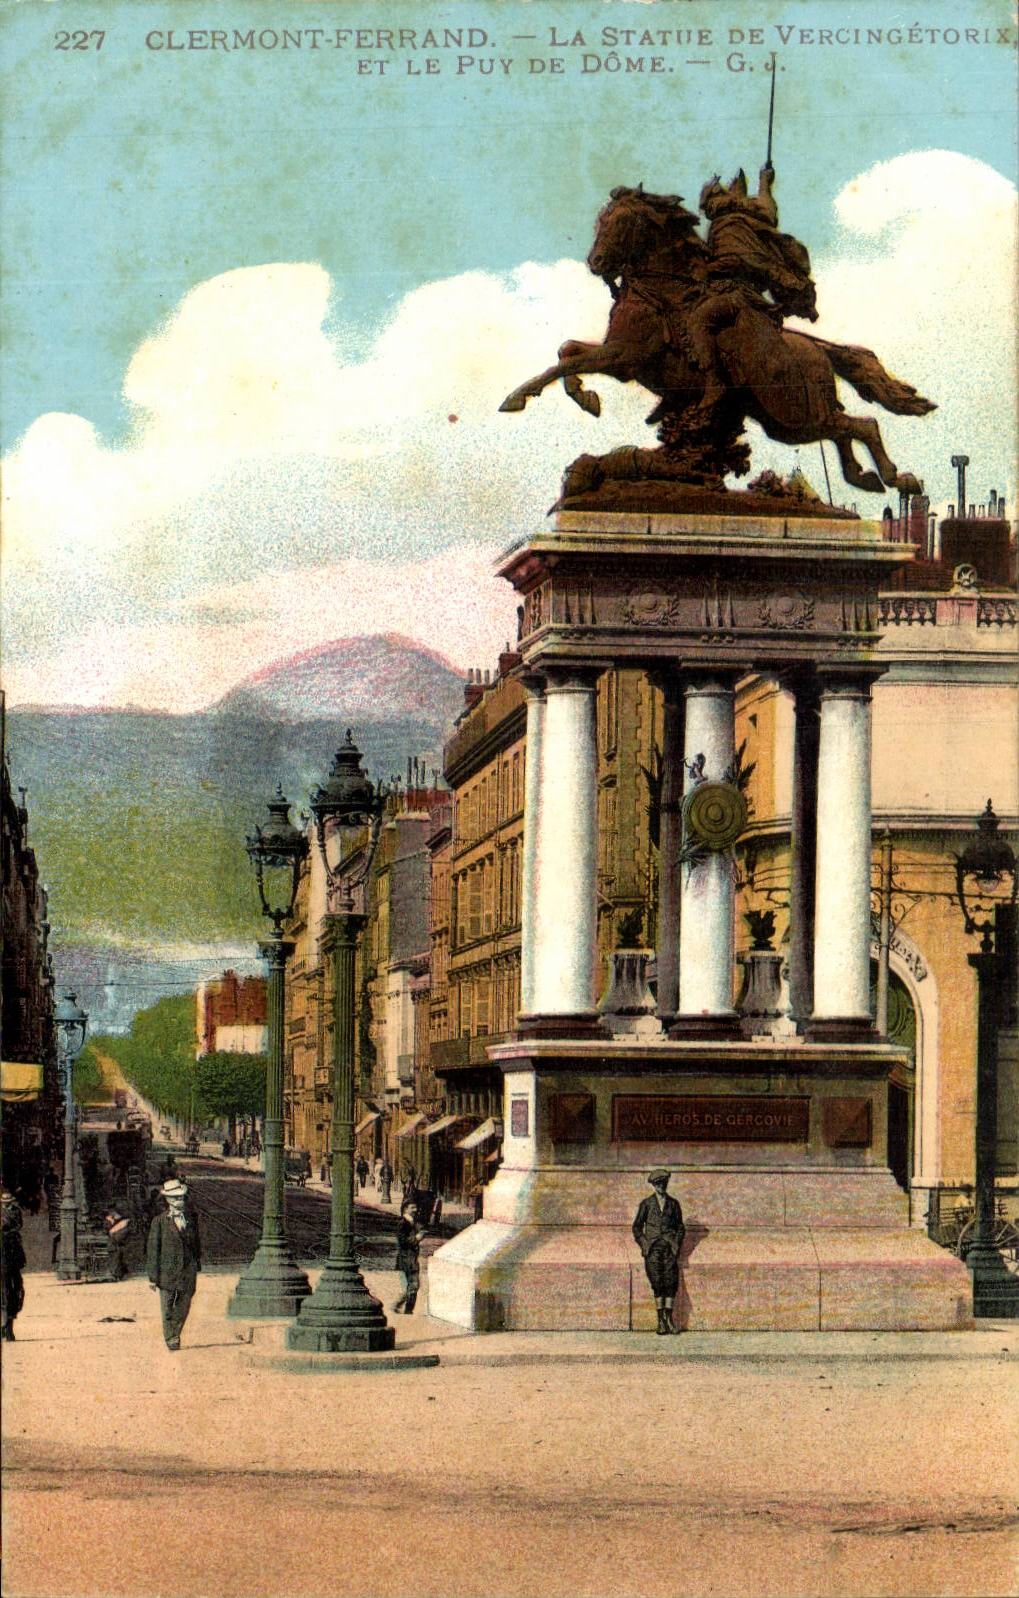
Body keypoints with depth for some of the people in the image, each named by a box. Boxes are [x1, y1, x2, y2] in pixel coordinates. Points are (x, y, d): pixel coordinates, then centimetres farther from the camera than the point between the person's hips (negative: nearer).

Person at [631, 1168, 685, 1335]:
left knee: (671, 1281, -14)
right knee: (657, 1282, -14)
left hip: (669, 1246, 1)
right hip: (653, 1246, -1)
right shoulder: (646, 1203, 11)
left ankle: (668, 1318, -11)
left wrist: (677, 1243, 3)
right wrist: (643, 1244, -1)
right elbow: (637, 1226, 12)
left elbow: (680, 1227, 18)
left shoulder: (673, 1203, 15)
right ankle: (661, 1320, -14)